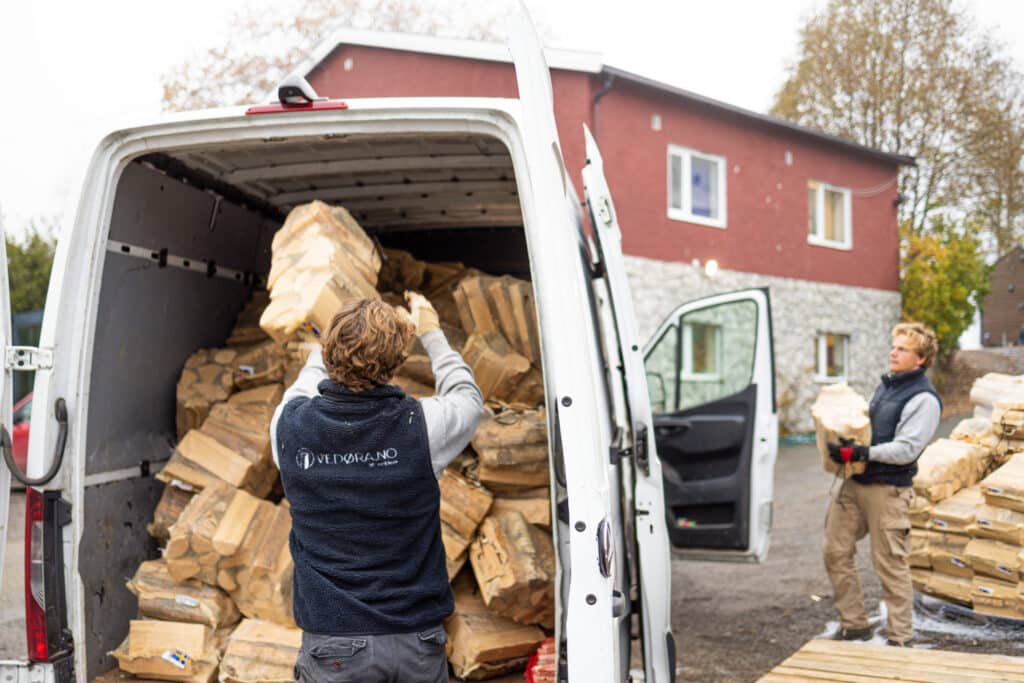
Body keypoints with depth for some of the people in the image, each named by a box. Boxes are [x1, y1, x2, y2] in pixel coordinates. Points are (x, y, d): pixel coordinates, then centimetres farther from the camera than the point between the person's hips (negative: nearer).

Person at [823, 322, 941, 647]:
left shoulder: (924, 398, -11)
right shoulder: (886, 384, 15)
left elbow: (906, 449, -19)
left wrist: (860, 453, -25)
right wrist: (846, 443, 9)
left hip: (887, 489, -9)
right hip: (854, 482, 9)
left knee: (891, 564, -1)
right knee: (836, 552, 9)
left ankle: (899, 638, 10)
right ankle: (854, 625, 21)